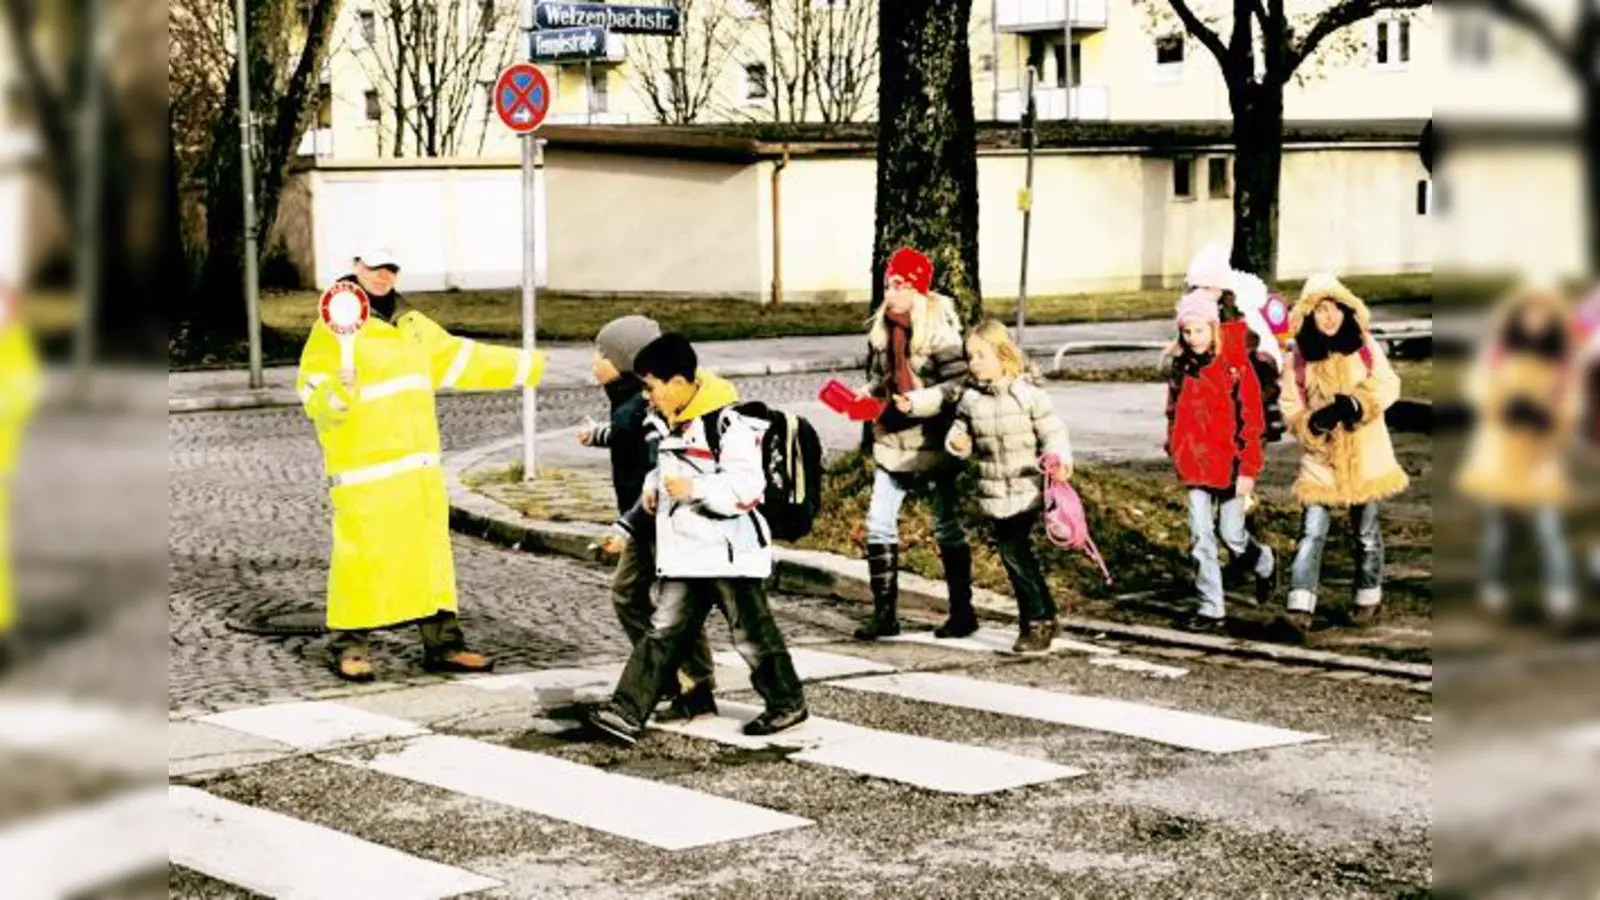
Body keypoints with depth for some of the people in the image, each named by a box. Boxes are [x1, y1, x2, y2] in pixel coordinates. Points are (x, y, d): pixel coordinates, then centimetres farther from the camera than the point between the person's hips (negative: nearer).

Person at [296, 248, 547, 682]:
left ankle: (442, 643, 16)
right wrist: (338, 393, -33)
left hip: (419, 466, 7)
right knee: (362, 553, -7)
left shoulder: (412, 325, 17)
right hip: (364, 471, -7)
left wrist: (528, 366, 30)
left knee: (431, 550, 9)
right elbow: (313, 397, -11)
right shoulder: (333, 329, -6)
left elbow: (461, 359, 27)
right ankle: (350, 646, 5)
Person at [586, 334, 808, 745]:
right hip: (686, 551, 8)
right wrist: (653, 486, 9)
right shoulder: (672, 422, 10)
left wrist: (693, 489, -25)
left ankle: (788, 702, 23)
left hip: (730, 551, -8)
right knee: (665, 631, 6)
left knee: (752, 632, 6)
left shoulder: (729, 422, -19)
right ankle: (627, 713, 3)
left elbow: (746, 487, -24)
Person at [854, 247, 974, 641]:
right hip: (891, 442, 6)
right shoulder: (880, 329, 5)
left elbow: (956, 384, -17)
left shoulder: (939, 330, -13)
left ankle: (962, 612, 18)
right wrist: (867, 395, -2)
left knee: (947, 528, 6)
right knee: (879, 524, 2)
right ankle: (884, 612, 10)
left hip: (931, 443, -6)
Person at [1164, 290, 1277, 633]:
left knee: (1232, 534, 7)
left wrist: (1248, 470, -13)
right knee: (1201, 537, -1)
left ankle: (1264, 565, 41)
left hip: (1229, 466, -4)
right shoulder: (1181, 368, 5)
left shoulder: (1236, 367, -10)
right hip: (1196, 467, 4)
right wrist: (1175, 452, 14)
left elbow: (1251, 420, -10)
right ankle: (1211, 609, 5)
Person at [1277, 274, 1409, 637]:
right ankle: (1301, 608, -18)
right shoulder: (1299, 358, -4)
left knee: (1365, 532, 15)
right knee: (1312, 532, -11)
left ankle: (1369, 597, 33)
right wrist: (1312, 423, -22)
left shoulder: (1365, 347, -2)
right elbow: (1290, 407, -2)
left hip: (1364, 456, 1)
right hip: (1320, 457, -1)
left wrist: (1356, 404, -23)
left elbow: (1388, 386, -7)